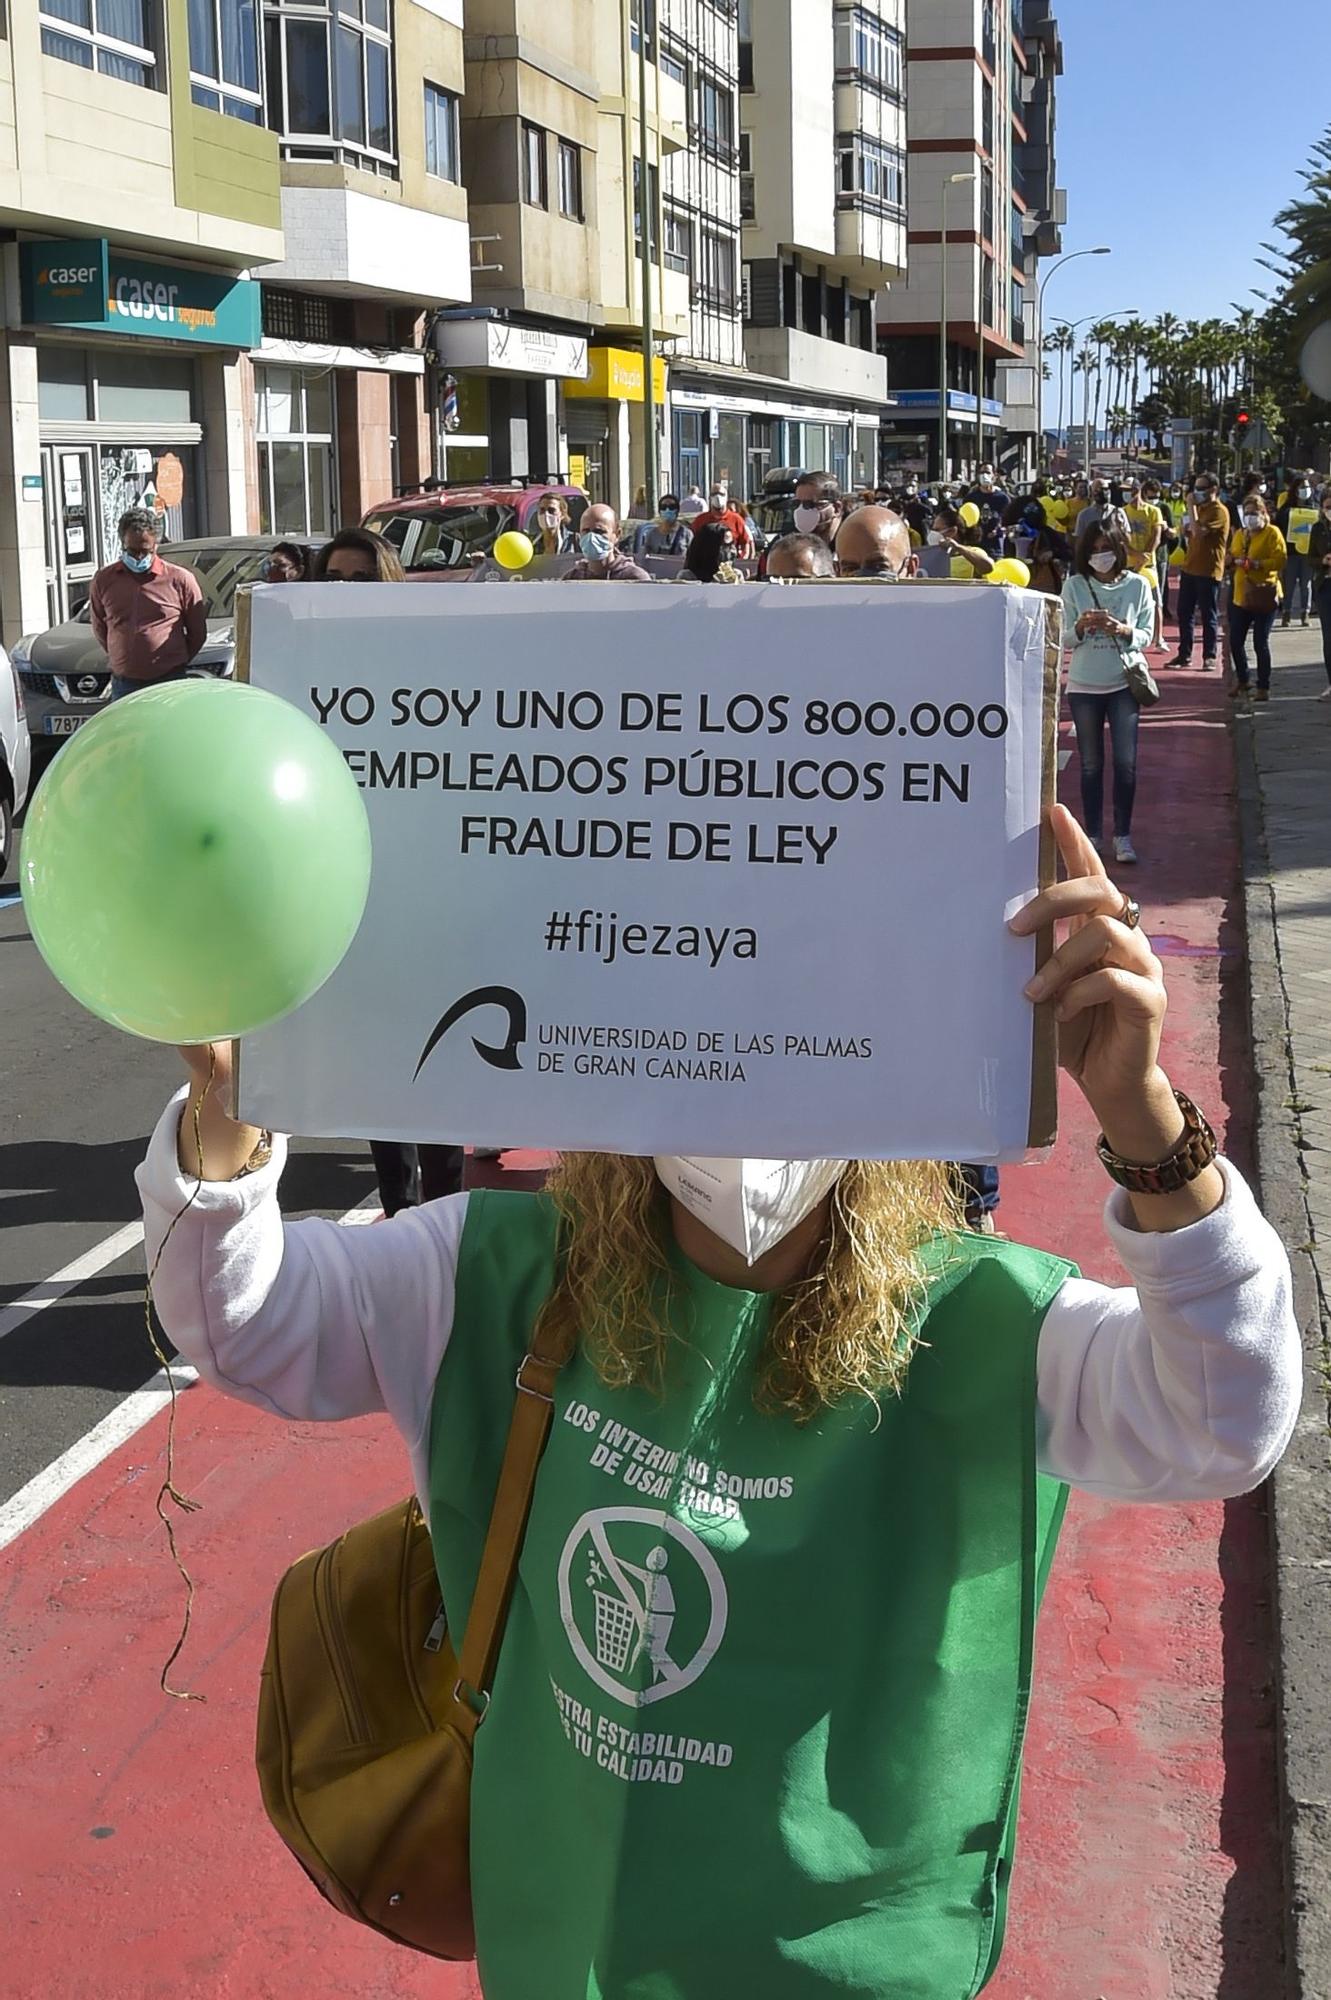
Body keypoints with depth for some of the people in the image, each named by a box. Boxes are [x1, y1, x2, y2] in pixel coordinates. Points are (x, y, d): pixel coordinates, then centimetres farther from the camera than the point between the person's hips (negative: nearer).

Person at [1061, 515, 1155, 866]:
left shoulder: (1137, 585, -2)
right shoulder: (1075, 586, -2)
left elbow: (1146, 636, -1)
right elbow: (1064, 638, -1)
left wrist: (1124, 631, -21)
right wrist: (1081, 626, -22)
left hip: (1124, 683, -1)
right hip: (1083, 686, 1)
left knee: (1125, 762, -3)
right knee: (1090, 764, 7)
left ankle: (1123, 835, 6)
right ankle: (1092, 834, 15)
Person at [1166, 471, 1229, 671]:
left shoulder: (1219, 511, -13)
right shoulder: (1201, 508, 15)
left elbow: (1199, 532, -25)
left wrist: (1193, 507, -19)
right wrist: (1187, 532, 3)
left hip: (1208, 570, -9)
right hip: (1190, 567, 9)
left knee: (1209, 615, -2)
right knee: (1184, 612, 9)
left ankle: (1209, 657, 4)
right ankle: (1184, 654, 16)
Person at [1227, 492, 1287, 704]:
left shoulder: (1272, 533, -6)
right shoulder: (1240, 534, 12)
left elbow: (1280, 560, -15)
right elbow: (1231, 557, 15)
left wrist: (1258, 564, -26)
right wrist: (1235, 560, -8)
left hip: (1264, 596, -6)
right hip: (1241, 596, 6)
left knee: (1260, 643, -4)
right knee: (1235, 641, 7)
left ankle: (1264, 687, 7)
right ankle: (1241, 681, 27)